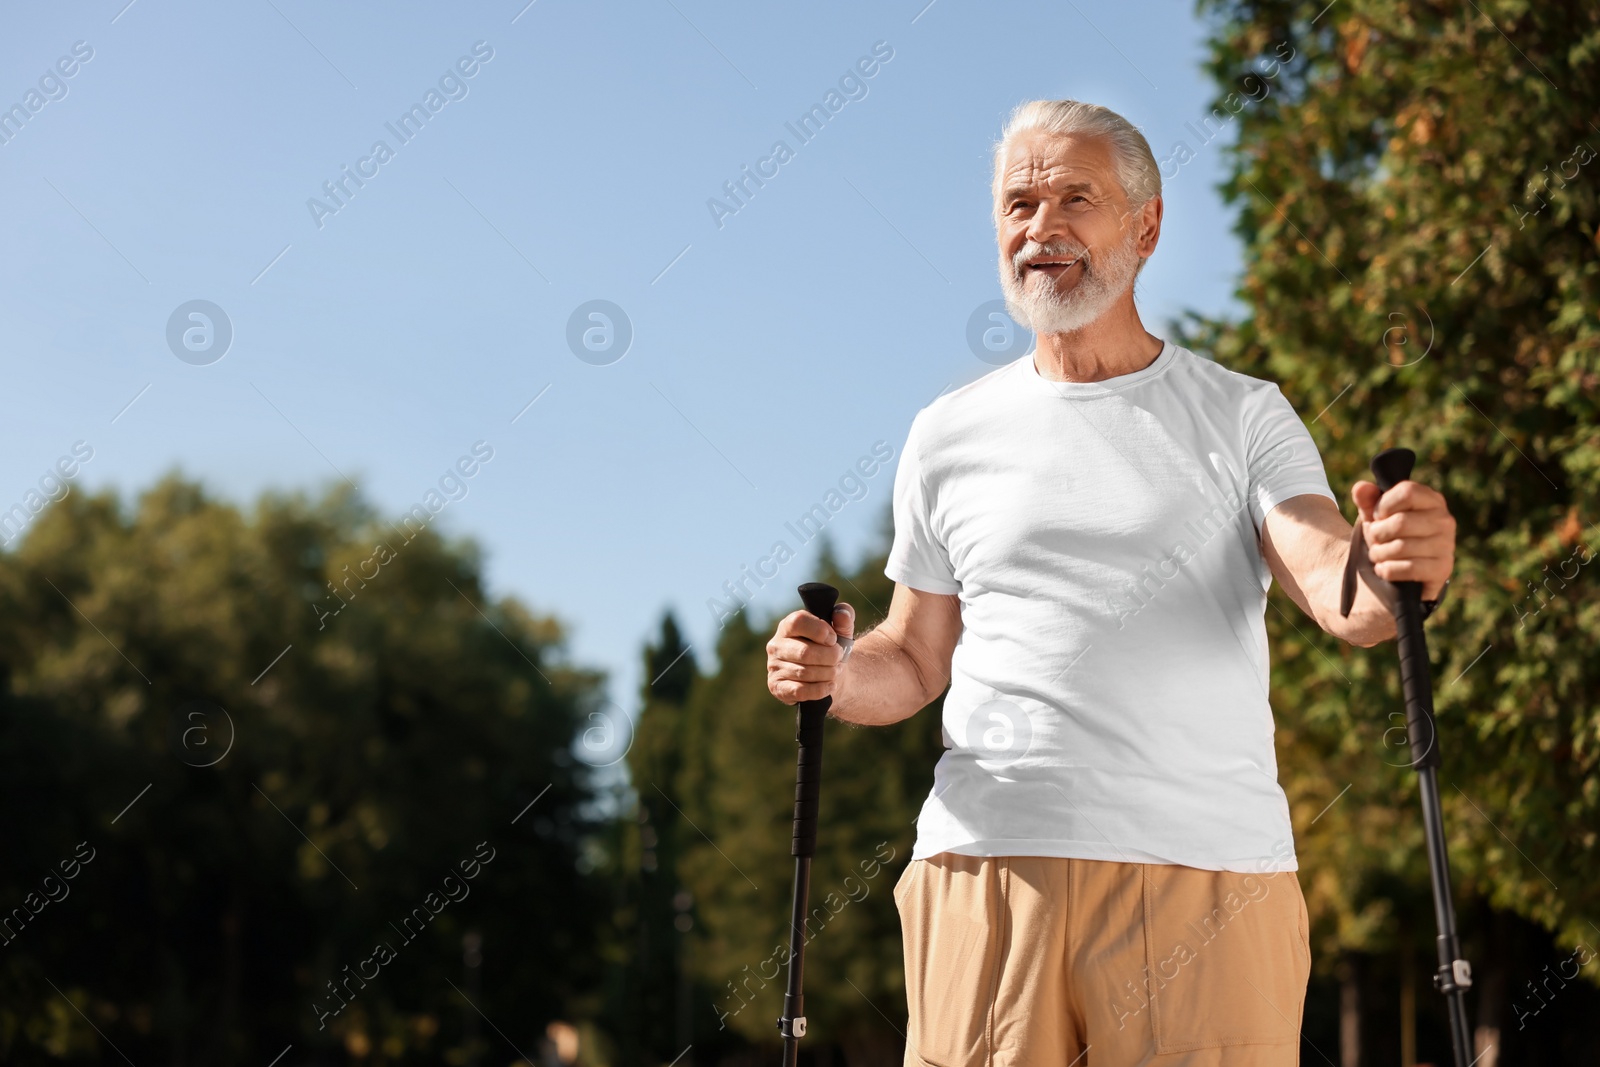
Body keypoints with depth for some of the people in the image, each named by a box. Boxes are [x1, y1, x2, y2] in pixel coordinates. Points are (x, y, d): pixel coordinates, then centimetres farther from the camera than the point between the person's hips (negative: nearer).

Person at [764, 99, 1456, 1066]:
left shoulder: (1243, 416, 8)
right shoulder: (949, 435, 14)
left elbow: (1330, 583, -7)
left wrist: (1389, 575, -30)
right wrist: (837, 674, -3)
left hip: (1206, 877, -1)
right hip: (986, 868, 2)